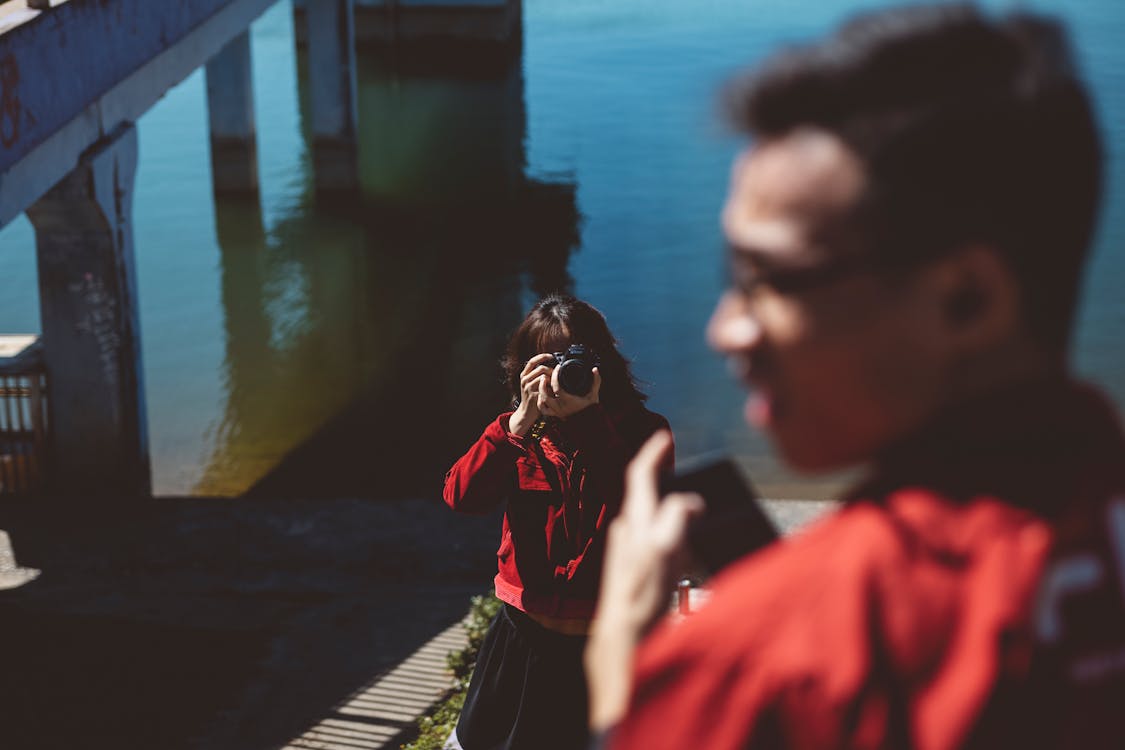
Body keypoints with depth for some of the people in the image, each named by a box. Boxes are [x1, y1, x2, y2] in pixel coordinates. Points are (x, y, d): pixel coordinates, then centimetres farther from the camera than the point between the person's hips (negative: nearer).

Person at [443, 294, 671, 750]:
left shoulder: (640, 430, -4)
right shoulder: (521, 433, 6)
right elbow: (462, 496, -11)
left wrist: (589, 418, -24)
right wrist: (522, 420, -18)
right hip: (525, 637, 3)